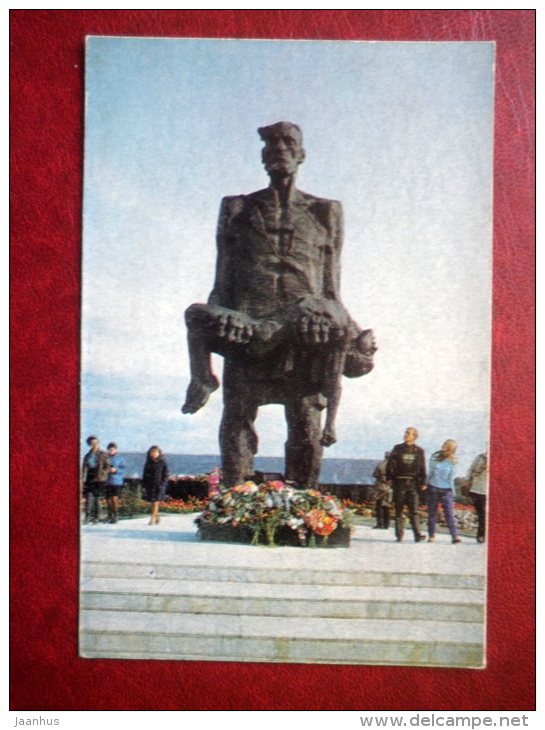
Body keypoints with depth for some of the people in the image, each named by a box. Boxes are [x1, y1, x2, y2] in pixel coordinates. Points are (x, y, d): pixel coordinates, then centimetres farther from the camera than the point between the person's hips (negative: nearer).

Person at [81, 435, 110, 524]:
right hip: (90, 480, 2)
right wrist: (82, 480, 1)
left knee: (97, 499, -2)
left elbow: (107, 467, 3)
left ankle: (96, 518, 6)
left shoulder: (103, 454, 4)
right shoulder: (87, 456, 13)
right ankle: (87, 517, -8)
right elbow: (84, 468, 10)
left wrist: (101, 474, -11)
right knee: (89, 498, -11)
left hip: (99, 480, -2)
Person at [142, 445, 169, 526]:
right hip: (149, 485, 4)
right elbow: (145, 475, 13)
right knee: (152, 503, 6)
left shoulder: (162, 463, -1)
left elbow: (166, 475, -1)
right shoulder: (148, 463, 10)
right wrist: (143, 486, 6)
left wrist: (162, 484, -11)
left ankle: (152, 518, -3)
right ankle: (157, 517, 21)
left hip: (159, 486, -4)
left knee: (155, 502, -7)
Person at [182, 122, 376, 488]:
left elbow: (332, 292, 12)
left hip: (305, 343, 0)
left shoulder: (325, 214, 16)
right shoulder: (238, 211, 17)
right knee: (236, 426, -7)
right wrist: (218, 323, -2)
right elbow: (222, 288, 13)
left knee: (307, 437, -6)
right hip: (246, 334, 0)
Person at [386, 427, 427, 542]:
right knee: (398, 510, 3)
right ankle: (399, 535, 7)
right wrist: (390, 477, -3)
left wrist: (423, 483, 5)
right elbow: (390, 464, 6)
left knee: (414, 510, -6)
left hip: (412, 483, -1)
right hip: (399, 482, 1)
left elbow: (422, 468, 10)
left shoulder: (419, 451, 8)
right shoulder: (398, 448, 8)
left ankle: (417, 534, -11)